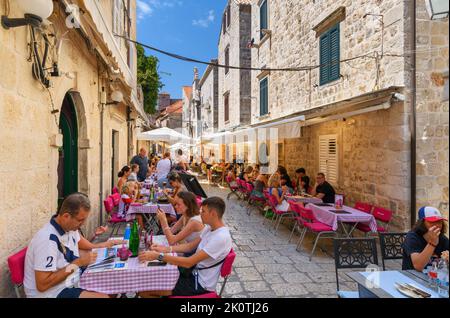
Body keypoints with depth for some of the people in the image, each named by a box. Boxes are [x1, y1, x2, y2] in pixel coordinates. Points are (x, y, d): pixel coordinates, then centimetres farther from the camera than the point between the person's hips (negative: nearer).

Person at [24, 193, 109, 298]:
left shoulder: (70, 227, -3)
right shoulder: (47, 239, -28)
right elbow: (42, 285, -29)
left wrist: (89, 254, -1)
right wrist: (77, 263, -26)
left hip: (71, 280, 8)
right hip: (52, 292, -8)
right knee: (103, 296, -20)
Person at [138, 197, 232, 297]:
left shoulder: (221, 238, -30)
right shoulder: (209, 227, -1)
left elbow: (189, 263, -30)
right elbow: (191, 246, 8)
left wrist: (159, 256, -27)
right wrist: (166, 249, -4)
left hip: (201, 284, -8)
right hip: (195, 273, 8)